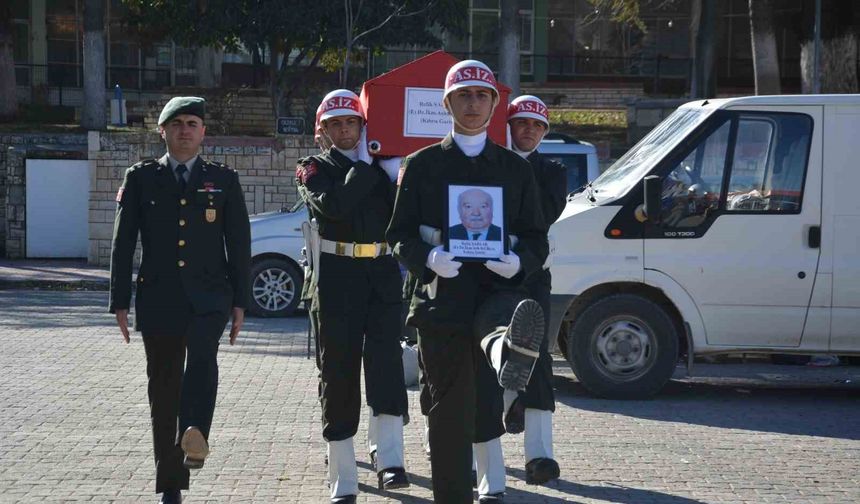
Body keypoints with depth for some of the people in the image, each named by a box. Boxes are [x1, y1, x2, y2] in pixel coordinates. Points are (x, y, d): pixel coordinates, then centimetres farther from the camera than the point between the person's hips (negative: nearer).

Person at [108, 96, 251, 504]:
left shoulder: (223, 180, 9)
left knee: (202, 353, -31)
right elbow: (123, 244, 6)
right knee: (163, 389, 3)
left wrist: (240, 302, 3)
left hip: (208, 296, -1)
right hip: (158, 298, 1)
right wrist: (120, 302, 1)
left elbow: (239, 244, 9)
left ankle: (195, 436, -47)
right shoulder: (140, 178, 8)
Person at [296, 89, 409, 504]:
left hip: (383, 273, 2)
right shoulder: (315, 169, 7)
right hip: (336, 278, -1)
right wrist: (365, 165, -8)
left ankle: (390, 462, -22)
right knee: (338, 372, 1)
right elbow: (332, 204, -14)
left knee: (386, 359, -16)